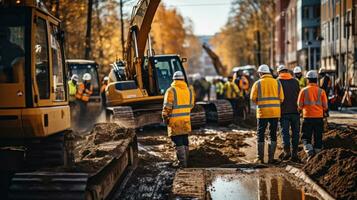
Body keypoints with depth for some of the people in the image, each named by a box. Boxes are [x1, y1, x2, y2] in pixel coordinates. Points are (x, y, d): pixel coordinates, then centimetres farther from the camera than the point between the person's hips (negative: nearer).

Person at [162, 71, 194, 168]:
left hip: (175, 121, -6)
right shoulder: (189, 90, 6)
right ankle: (185, 160, 23)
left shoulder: (171, 91, -12)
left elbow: (167, 106, -14)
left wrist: (165, 117, -1)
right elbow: (191, 105, 12)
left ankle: (182, 162, -5)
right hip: (186, 120, 6)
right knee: (185, 141, 15)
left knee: (178, 142, -2)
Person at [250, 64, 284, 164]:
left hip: (262, 112, -2)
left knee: (260, 135, 8)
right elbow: (281, 98, 1)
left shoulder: (258, 83, -1)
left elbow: (253, 98, -4)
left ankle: (260, 158, 8)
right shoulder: (277, 82, 6)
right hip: (275, 112, 2)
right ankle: (271, 158, 8)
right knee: (273, 135, 10)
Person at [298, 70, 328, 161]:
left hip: (307, 117, -2)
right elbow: (325, 106, 1)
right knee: (318, 138, 10)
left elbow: (300, 105, -2)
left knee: (306, 137, 5)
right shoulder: (321, 91, -1)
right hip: (319, 117, 2)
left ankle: (310, 152, -15)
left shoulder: (304, 90, -4)